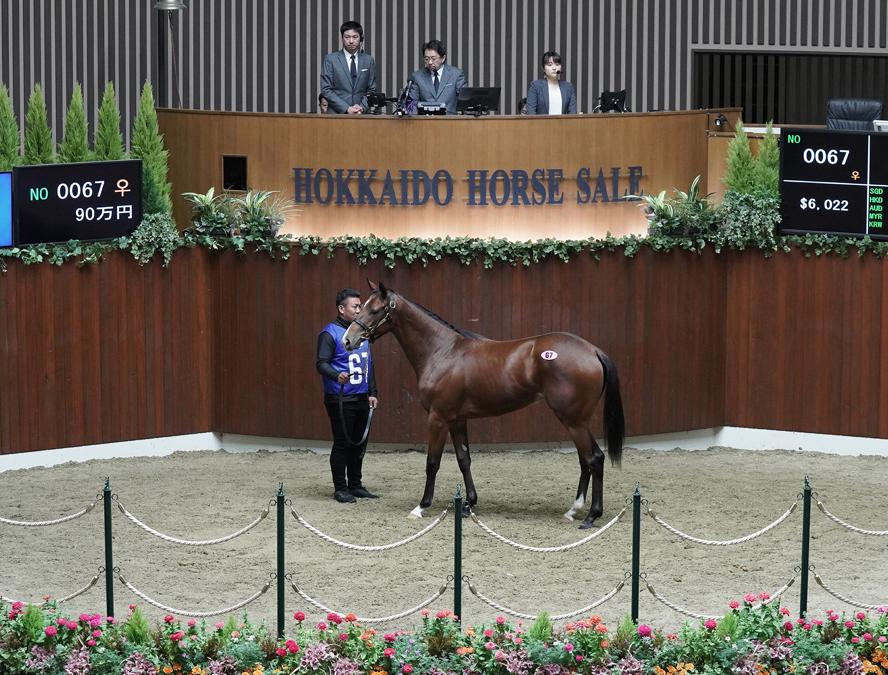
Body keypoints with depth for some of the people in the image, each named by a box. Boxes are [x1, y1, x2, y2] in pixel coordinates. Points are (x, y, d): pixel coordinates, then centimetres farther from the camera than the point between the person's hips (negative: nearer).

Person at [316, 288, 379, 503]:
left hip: (361, 399, 8)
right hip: (340, 400, -8)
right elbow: (322, 363, -19)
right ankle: (340, 488, 4)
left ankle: (355, 485, 23)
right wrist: (337, 375, -38)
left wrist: (372, 393, 18)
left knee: (359, 444, 12)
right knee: (342, 443, -4)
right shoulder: (330, 334, -9)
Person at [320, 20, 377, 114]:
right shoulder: (330, 59, 5)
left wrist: (362, 107, -5)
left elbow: (372, 90, 13)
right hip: (337, 113, -2)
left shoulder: (368, 60, 12)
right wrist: (347, 108, -8)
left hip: (361, 113, 2)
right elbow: (326, 90, 0)